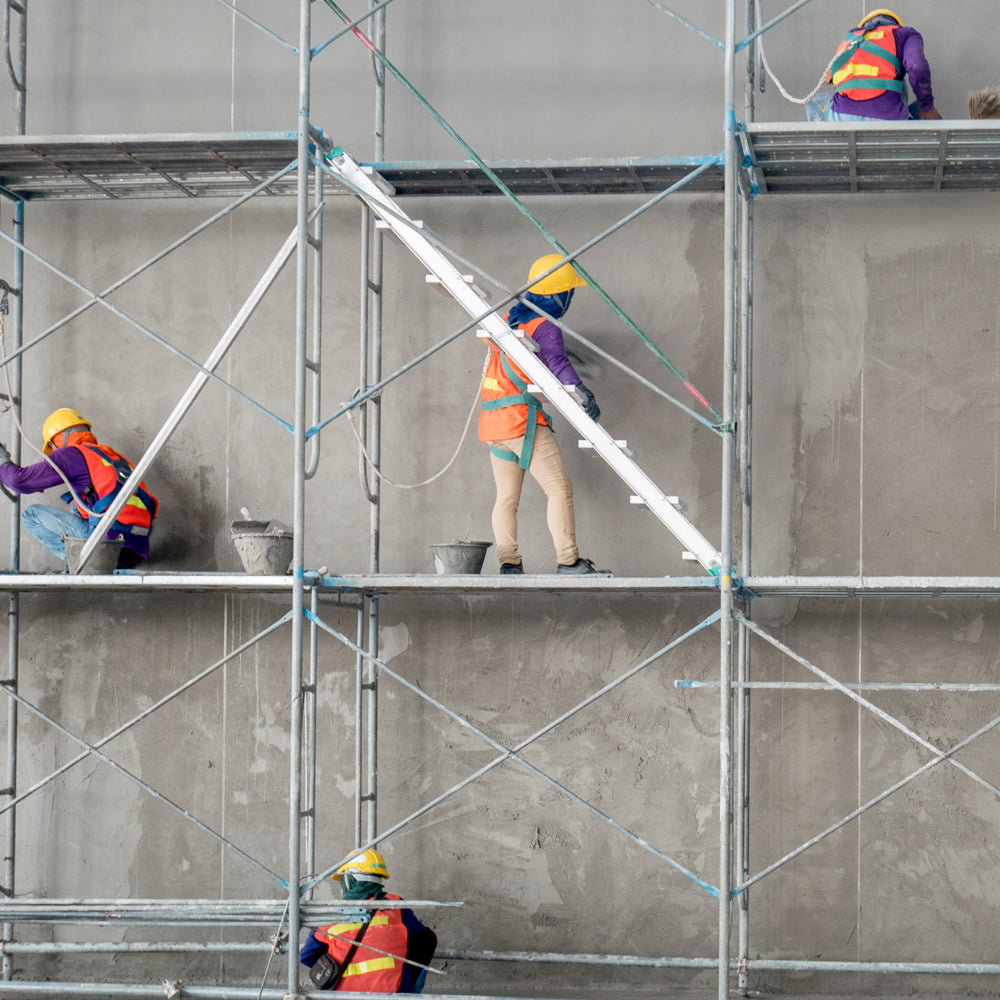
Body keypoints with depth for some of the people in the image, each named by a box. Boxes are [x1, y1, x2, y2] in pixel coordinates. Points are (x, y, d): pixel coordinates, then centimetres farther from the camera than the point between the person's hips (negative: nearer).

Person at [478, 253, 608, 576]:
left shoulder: (508, 320, 16)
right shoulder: (545, 327, -10)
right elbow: (557, 362, -26)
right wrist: (584, 394, -35)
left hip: (492, 423, 9)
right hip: (523, 421, -9)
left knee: (506, 497, 9)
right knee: (559, 489, -8)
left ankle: (508, 563, 4)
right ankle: (568, 561, -13)